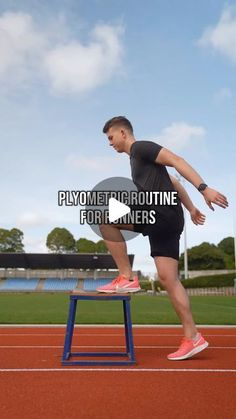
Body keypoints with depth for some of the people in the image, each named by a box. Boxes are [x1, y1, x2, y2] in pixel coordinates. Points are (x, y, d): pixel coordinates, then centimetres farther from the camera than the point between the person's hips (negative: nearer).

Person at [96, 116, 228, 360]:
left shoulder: (141, 147, 0)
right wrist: (191, 209, 30)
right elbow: (173, 182, 31)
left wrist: (204, 189, -24)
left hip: (162, 213, -10)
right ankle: (192, 338, 6)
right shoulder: (138, 158, 29)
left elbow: (176, 161, -13)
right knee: (168, 278, 4)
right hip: (165, 220, 10)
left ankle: (126, 278, -8)